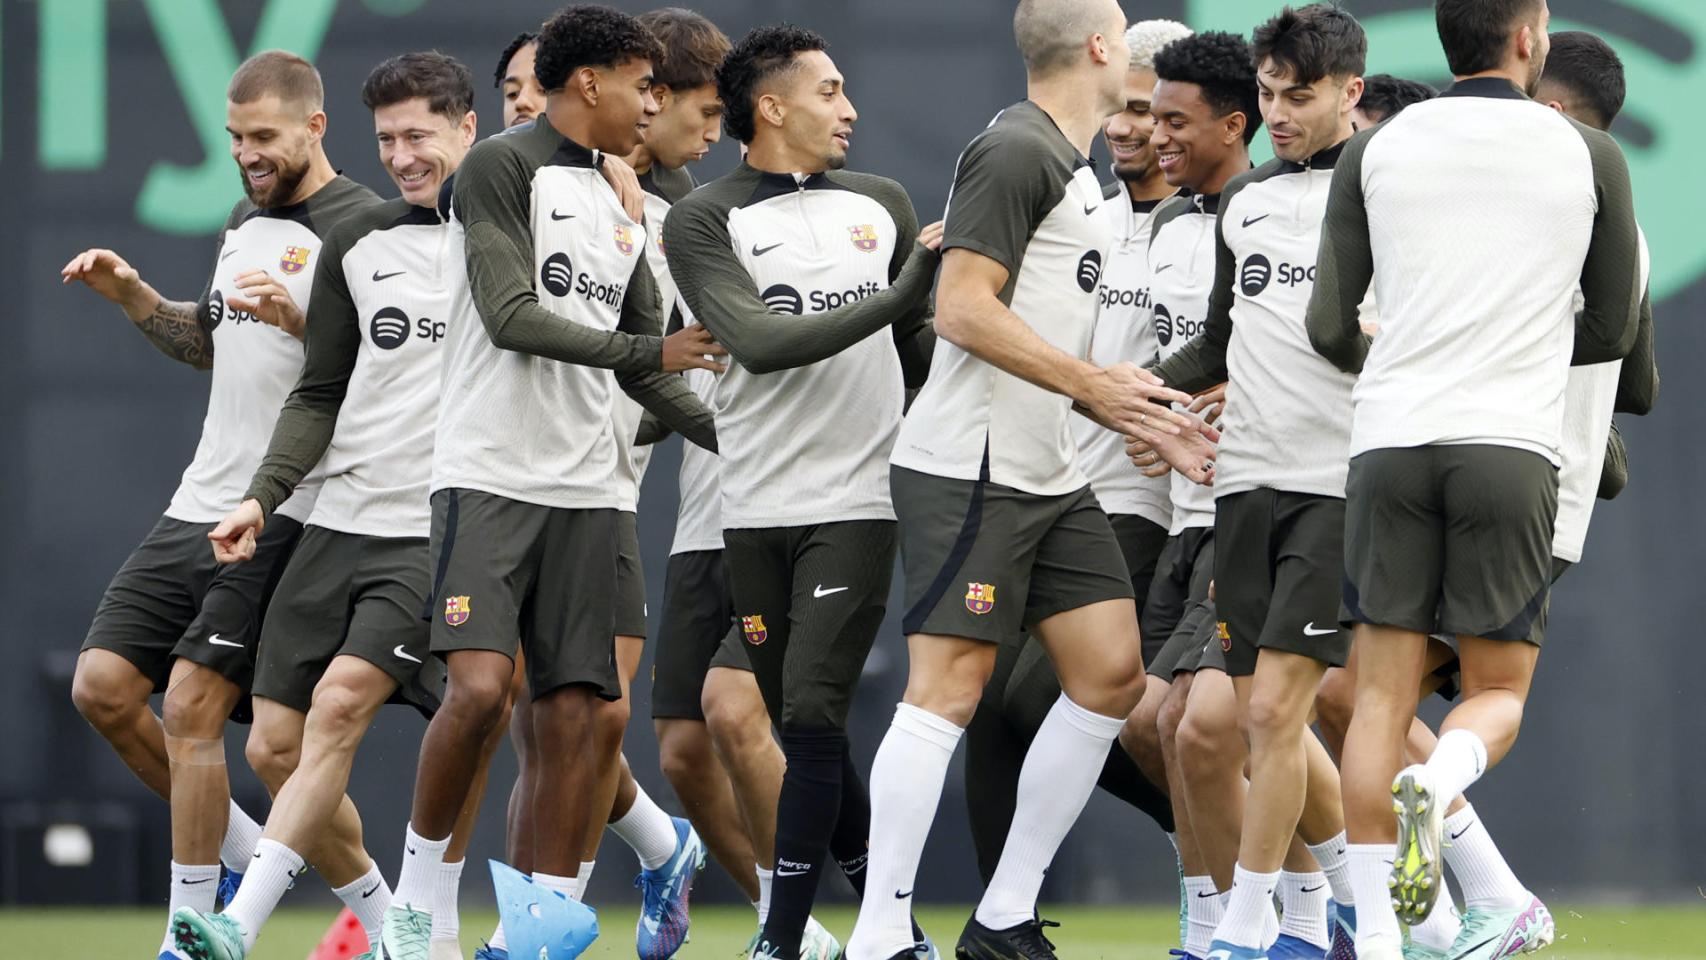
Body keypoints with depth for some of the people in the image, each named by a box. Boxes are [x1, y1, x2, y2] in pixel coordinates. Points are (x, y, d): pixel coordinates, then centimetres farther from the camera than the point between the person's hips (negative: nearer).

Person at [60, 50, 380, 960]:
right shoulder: (245, 222, 16)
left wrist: (300, 319, -28)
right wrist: (132, 294, 15)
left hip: (284, 517, -8)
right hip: (199, 504, 8)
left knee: (191, 706, -14)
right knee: (102, 687, 3)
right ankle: (241, 851, 19)